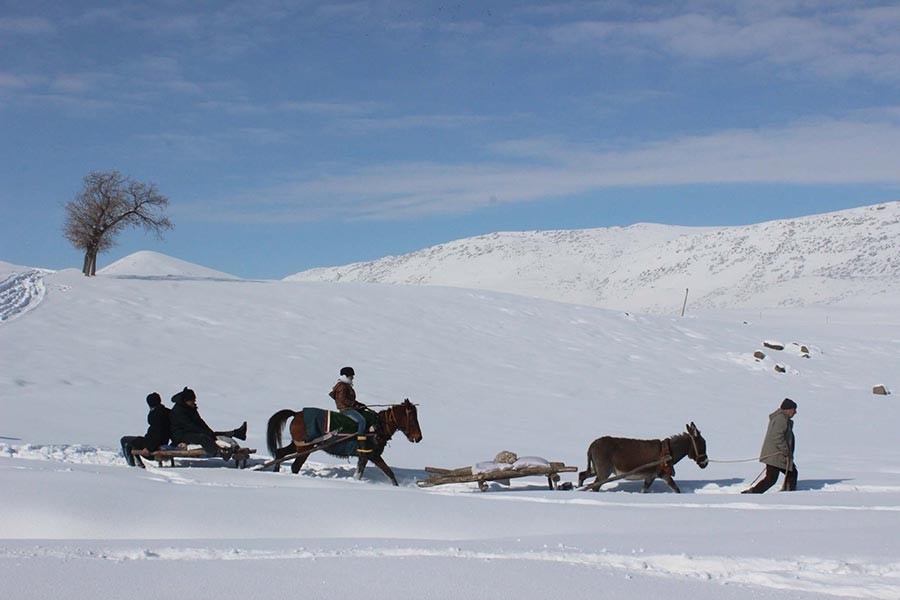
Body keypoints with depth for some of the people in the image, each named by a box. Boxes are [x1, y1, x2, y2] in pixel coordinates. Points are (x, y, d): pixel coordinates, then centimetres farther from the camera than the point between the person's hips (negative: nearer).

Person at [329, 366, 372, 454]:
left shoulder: (347, 386, 21)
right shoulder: (342, 386, -10)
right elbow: (342, 399, -20)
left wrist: (359, 404, 16)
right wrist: (355, 404, -20)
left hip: (350, 408, 11)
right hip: (345, 409, -11)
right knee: (361, 420, -28)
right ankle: (361, 445, -34)